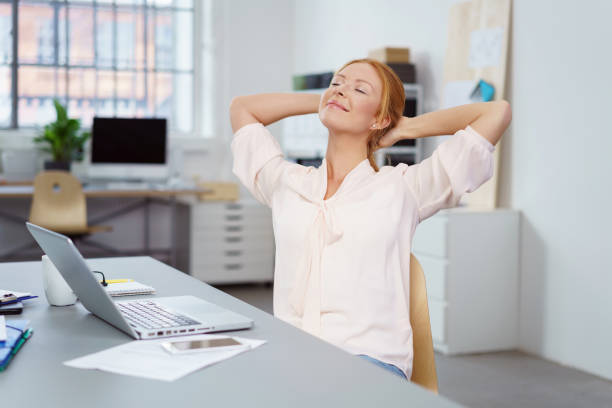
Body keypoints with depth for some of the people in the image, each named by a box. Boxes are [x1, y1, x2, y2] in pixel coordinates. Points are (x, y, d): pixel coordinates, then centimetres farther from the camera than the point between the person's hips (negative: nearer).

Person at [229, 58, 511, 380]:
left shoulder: (401, 189, 7)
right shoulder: (286, 184, 17)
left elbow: (497, 112, 6)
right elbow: (241, 107, 33)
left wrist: (407, 127, 16)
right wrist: (321, 101, 29)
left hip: (368, 360, -2)